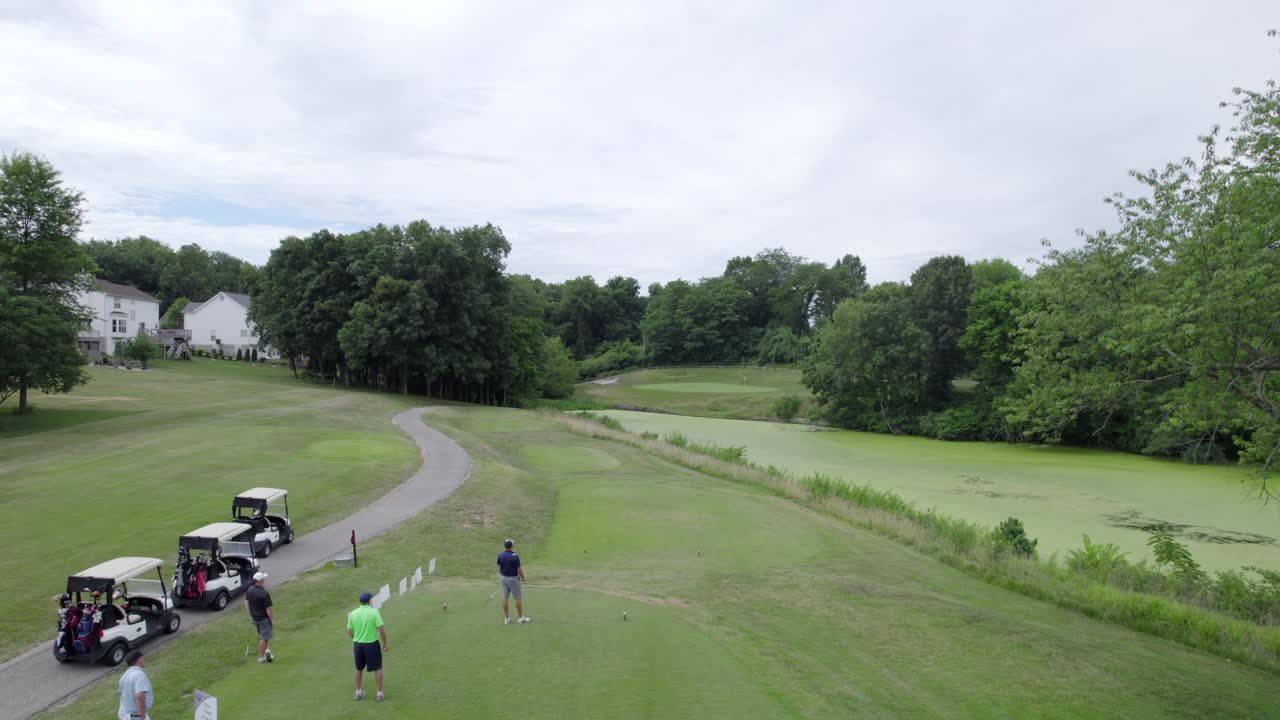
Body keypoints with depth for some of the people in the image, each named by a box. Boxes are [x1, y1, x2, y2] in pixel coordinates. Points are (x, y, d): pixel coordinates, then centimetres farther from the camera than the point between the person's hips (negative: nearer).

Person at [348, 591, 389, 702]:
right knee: (378, 668, 13)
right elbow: (382, 630, -17)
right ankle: (379, 693, 17)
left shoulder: (353, 613, -5)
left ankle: (358, 692, 32)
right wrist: (385, 643, -5)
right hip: (372, 644, -3)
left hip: (358, 644, 3)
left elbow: (349, 632, 2)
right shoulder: (374, 611, -15)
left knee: (359, 669, 22)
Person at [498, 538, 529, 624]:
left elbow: (499, 568, 7)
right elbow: (519, 569, -15)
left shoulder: (500, 556, -2)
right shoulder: (515, 556, -19)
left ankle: (506, 618, 12)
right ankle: (521, 617, 11)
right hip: (513, 578, -6)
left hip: (503, 578, 6)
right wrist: (523, 578, 0)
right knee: (518, 598, 6)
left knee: (505, 598, 7)